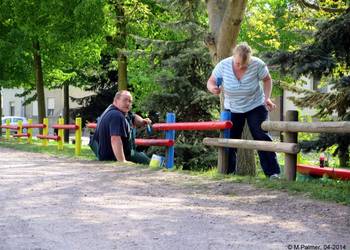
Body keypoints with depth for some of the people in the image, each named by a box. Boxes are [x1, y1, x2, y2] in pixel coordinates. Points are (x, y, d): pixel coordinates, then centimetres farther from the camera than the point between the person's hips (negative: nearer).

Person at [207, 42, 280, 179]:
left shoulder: (257, 64, -23)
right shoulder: (223, 65, -21)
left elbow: (267, 79, -5)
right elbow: (211, 81, -11)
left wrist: (267, 98, -17)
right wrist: (213, 88, -35)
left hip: (255, 107, -2)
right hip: (232, 109, 2)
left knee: (261, 136, -12)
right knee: (229, 139, 5)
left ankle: (273, 172, -10)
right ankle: (229, 171, 19)